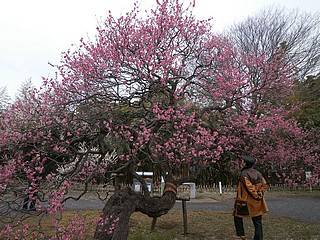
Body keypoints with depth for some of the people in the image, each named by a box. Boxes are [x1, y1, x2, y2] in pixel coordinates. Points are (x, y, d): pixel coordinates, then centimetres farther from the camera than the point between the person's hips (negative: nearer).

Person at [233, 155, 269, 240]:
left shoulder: (244, 174, -16)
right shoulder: (257, 173, 4)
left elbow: (250, 187, -22)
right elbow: (265, 185, 7)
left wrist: (256, 195, -10)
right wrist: (260, 193, 11)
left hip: (246, 201, -6)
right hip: (258, 203, 6)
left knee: (237, 216, 15)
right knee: (258, 222, 13)